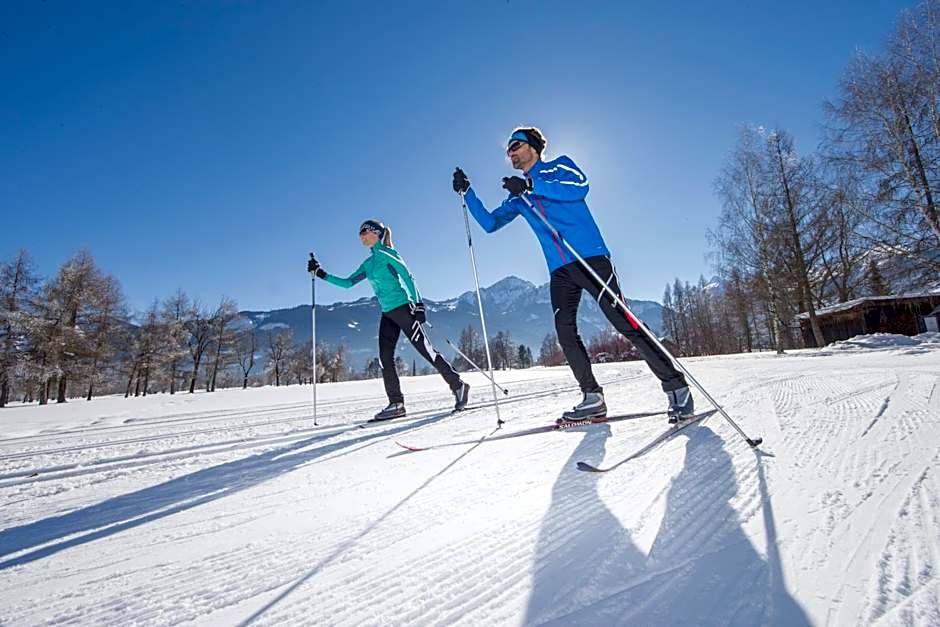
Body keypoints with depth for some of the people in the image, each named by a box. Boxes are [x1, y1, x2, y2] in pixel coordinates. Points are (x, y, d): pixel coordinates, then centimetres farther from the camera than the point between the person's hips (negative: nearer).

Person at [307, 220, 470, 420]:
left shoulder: (386, 253, -5)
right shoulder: (368, 264, 18)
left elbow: (407, 277, -12)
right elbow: (347, 283, 21)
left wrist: (418, 303, -18)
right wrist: (321, 274, 17)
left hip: (402, 309, -8)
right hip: (387, 314, 8)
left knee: (426, 351, -6)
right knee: (385, 358, 1)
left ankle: (458, 386, 5)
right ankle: (396, 404, 6)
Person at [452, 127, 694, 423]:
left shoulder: (559, 166, 8)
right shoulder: (518, 196, 23)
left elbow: (580, 186, -14)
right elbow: (490, 223, 21)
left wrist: (530, 185, -17)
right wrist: (467, 192, 13)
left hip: (590, 257, -6)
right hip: (560, 270, 6)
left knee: (624, 322, -11)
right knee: (565, 333, -4)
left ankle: (676, 386, -2)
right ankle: (592, 398, 6)